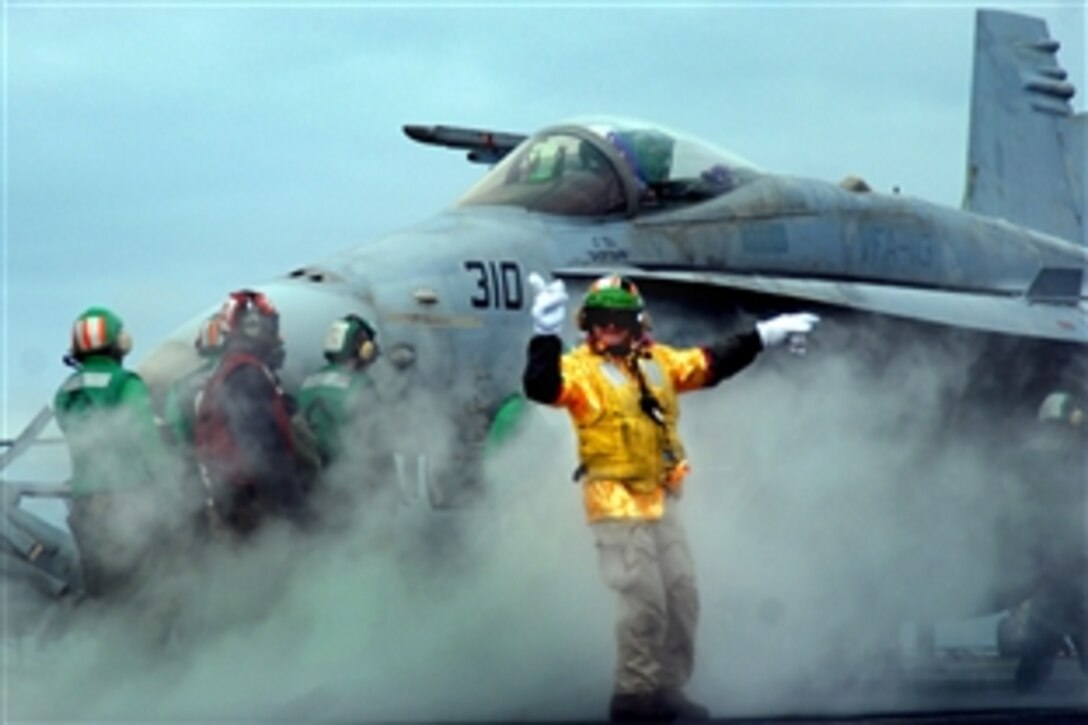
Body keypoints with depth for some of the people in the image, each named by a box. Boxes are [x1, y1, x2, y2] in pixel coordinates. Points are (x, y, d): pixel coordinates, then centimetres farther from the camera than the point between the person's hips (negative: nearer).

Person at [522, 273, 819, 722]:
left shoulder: (658, 362, 11)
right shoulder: (579, 368, -8)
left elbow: (711, 364, 21)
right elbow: (541, 387, -26)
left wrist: (764, 336, 22)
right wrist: (546, 335, -41)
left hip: (660, 500, 7)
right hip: (616, 504, -7)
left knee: (682, 597, 10)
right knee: (644, 602, -10)